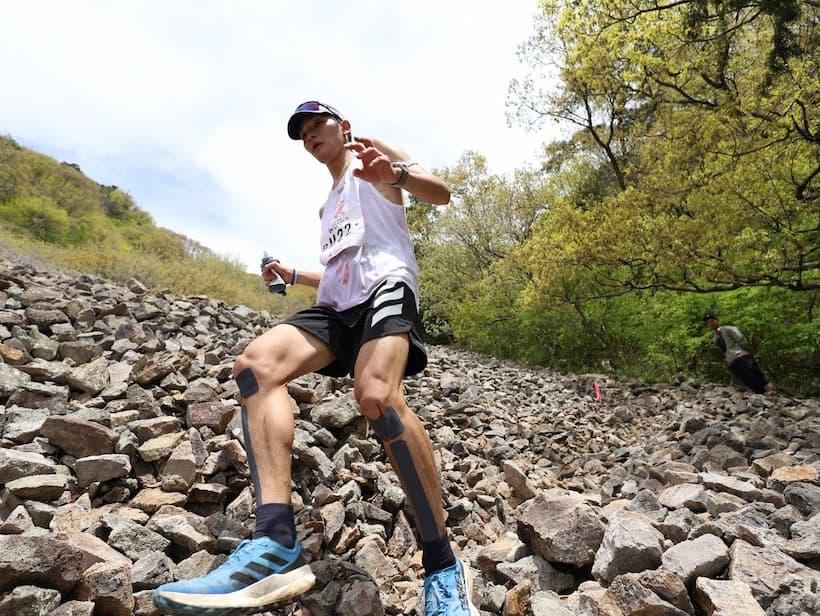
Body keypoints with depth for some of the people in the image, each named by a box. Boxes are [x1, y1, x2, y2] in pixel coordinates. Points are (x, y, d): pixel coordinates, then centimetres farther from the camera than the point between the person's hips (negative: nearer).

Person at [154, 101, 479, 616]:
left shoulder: (371, 151, 19)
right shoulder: (329, 206, 38)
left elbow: (441, 193, 3)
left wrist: (396, 172, -17)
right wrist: (292, 275, 26)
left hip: (385, 285, -7)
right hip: (337, 304, 7)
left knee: (377, 395, -34)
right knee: (256, 363, -20)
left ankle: (444, 566, -20)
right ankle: (278, 544, -31)